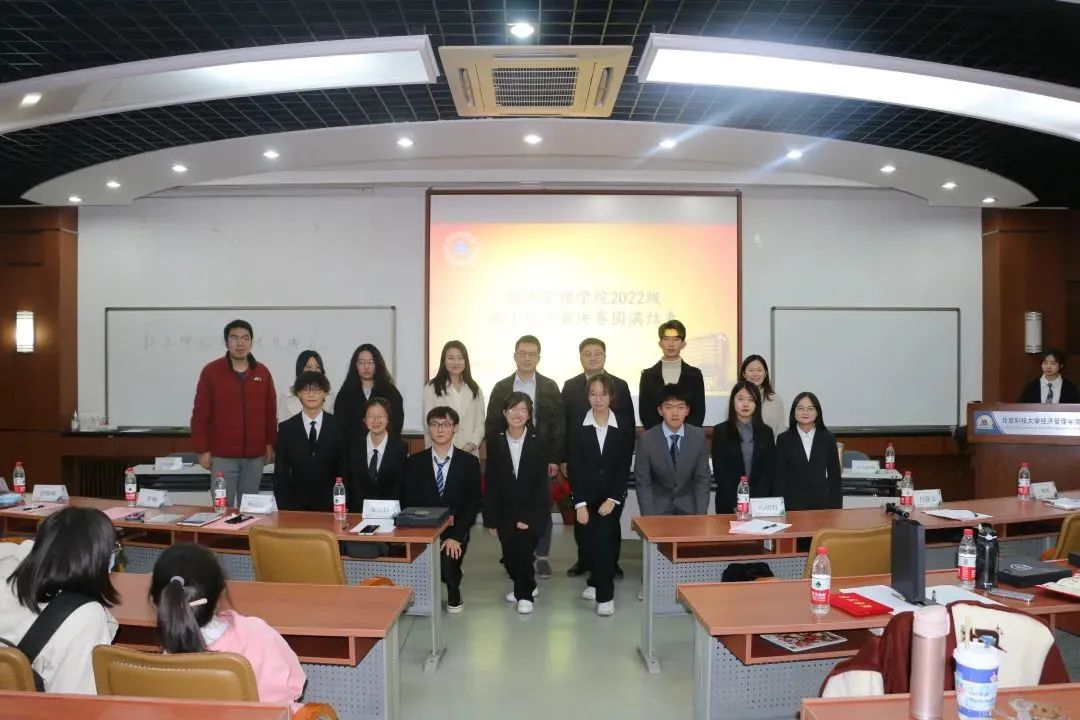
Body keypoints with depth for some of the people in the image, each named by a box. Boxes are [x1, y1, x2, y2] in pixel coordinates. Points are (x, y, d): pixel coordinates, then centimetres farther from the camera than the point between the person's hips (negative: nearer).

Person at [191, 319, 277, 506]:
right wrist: (202, 449, -5)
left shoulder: (262, 372, 6)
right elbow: (200, 414, -2)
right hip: (222, 455, -3)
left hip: (255, 455, 3)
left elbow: (270, 412, 11)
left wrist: (270, 444, 9)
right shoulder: (211, 371, -2)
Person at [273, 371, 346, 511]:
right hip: (296, 504, 1)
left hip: (328, 504, -1)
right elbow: (280, 472, 4)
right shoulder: (286, 428, 4)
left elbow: (344, 468, 1)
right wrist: (283, 507, -5)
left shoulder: (338, 426, 1)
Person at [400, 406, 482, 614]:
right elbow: (408, 503, 2)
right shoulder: (414, 462, 4)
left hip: (455, 532, -1)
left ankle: (453, 593, 7)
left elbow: (474, 503, -3)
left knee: (448, 563, -29)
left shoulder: (469, 462, 1)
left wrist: (456, 536, -15)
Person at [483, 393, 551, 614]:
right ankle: (527, 586, 34)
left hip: (531, 511, -2)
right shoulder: (495, 442, -3)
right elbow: (491, 483, -1)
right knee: (509, 556, 4)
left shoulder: (538, 443, -8)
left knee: (523, 551, -13)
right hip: (505, 511, 2)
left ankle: (525, 594, 12)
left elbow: (540, 483, -9)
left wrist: (529, 517, -15)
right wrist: (491, 518, -2)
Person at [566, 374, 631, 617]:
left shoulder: (623, 428, -3)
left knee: (603, 537, -14)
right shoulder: (578, 428, -2)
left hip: (612, 495, -1)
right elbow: (575, 468, -4)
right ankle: (597, 582, 30)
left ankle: (605, 594, -3)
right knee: (589, 540, 4)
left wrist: (613, 499, -10)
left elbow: (624, 467, -3)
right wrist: (580, 504, -9)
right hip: (586, 495, 1)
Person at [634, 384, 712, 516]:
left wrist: (700, 515, -8)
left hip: (689, 509, 2)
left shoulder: (698, 436, -5)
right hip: (658, 509, -1)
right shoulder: (647, 439, -10)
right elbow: (642, 483, -6)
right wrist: (650, 519, -14)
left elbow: (703, 479, 0)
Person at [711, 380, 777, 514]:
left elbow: (769, 470, 1)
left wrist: (755, 501, -12)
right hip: (729, 504, -2)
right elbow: (720, 471, -5)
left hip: (760, 502, 2)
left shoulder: (766, 432, 6)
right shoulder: (720, 431, -1)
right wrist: (736, 503, -15)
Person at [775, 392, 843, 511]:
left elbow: (834, 473, 7)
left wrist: (836, 506, 3)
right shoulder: (784, 439, 2)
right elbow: (780, 476, 1)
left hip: (821, 503, 1)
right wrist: (780, 506, -5)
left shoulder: (827, 438, 5)